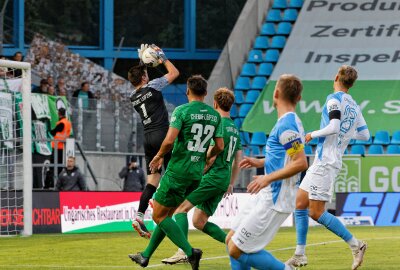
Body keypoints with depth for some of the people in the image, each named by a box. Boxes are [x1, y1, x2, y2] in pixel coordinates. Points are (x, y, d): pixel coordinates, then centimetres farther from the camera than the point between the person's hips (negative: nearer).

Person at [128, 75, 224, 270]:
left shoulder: (182, 111, -12)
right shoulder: (214, 115, 5)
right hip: (197, 173, 7)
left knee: (159, 216, 2)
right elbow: (219, 146, 9)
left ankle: (190, 251, -14)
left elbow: (169, 140, -21)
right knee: (166, 215, 18)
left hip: (178, 171, -7)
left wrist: (159, 156, -1)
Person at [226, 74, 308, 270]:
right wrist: (261, 162, 22)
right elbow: (286, 158, 24)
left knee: (237, 250, -9)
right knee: (231, 240, 13)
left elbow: (301, 162, -26)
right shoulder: (288, 122, 12)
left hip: (274, 202, -10)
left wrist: (268, 178, -24)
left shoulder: (287, 125, -18)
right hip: (266, 196, 10)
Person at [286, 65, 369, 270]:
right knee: (300, 204, 12)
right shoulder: (354, 106, 13)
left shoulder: (334, 99, -11)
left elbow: (334, 127, -25)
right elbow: (365, 135, 18)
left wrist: (313, 134, -10)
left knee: (316, 212, -10)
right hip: (322, 162, 9)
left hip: (325, 162, -9)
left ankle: (355, 245, -8)